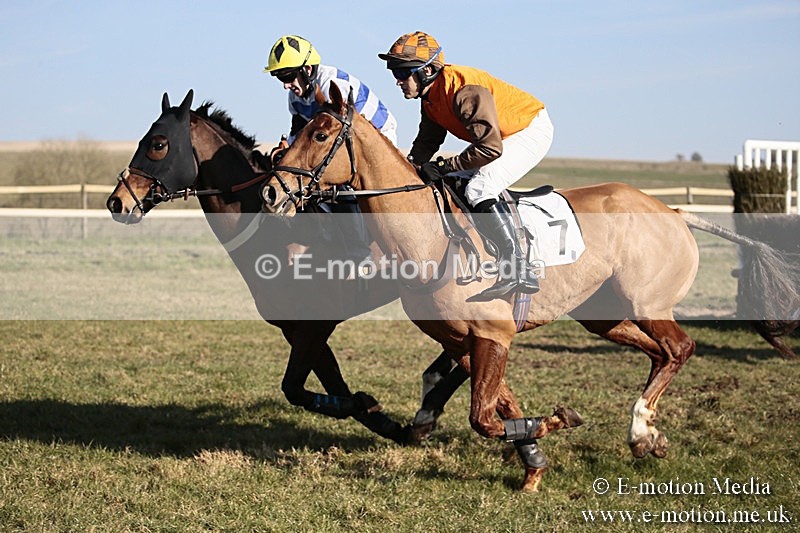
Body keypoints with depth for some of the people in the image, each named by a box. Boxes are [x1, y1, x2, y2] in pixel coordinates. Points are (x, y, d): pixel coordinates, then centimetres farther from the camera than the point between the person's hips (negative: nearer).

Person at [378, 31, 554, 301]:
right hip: (501, 136, 10)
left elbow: (490, 147, -36)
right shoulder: (430, 96, -1)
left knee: (478, 188, -27)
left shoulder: (465, 91, -32)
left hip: (532, 130, -10)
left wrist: (442, 167, -29)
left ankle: (519, 271, -27)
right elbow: (426, 143, 11)